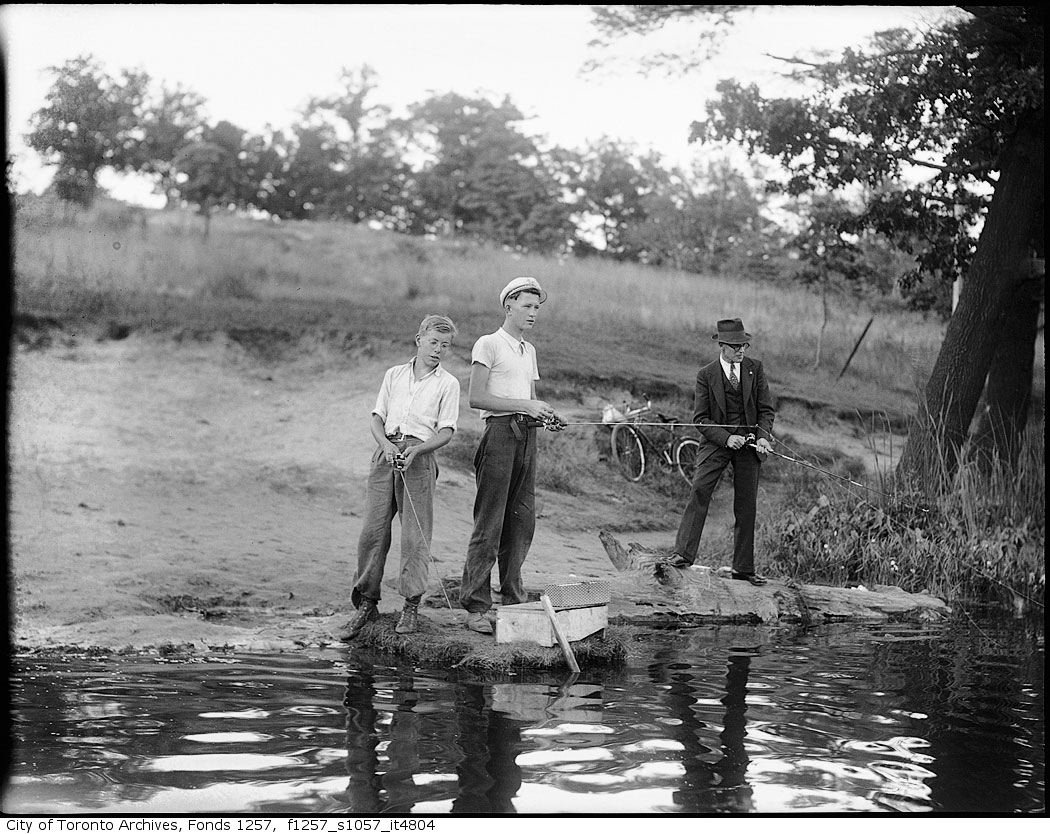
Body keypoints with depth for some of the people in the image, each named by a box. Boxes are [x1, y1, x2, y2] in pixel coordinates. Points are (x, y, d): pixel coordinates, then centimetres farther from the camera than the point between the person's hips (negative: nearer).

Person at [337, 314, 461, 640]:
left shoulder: (447, 383, 7)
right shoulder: (394, 374, 16)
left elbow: (446, 432, 0)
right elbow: (376, 418, 14)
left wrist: (415, 449, -15)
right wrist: (386, 443, -7)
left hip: (419, 457, -3)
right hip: (386, 452, 3)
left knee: (415, 534, -5)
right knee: (373, 530, -1)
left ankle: (411, 605, 4)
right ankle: (366, 603, 6)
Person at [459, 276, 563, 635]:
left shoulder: (529, 350, 22)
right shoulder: (488, 344, -2)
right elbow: (477, 397, -11)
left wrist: (546, 415, 2)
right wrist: (524, 405, -16)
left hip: (527, 435, 7)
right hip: (499, 433, -7)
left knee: (522, 521, 7)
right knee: (489, 523, -8)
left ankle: (513, 599, 15)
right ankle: (475, 607, -6)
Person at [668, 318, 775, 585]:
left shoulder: (754, 368, 5)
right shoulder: (706, 375, -1)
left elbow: (766, 409, 7)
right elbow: (700, 418, -3)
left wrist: (763, 435, -11)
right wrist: (726, 438, -17)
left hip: (749, 443, 2)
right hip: (717, 441, -2)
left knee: (747, 506, 4)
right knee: (699, 490, -22)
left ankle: (743, 568, 13)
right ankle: (683, 553, -23)